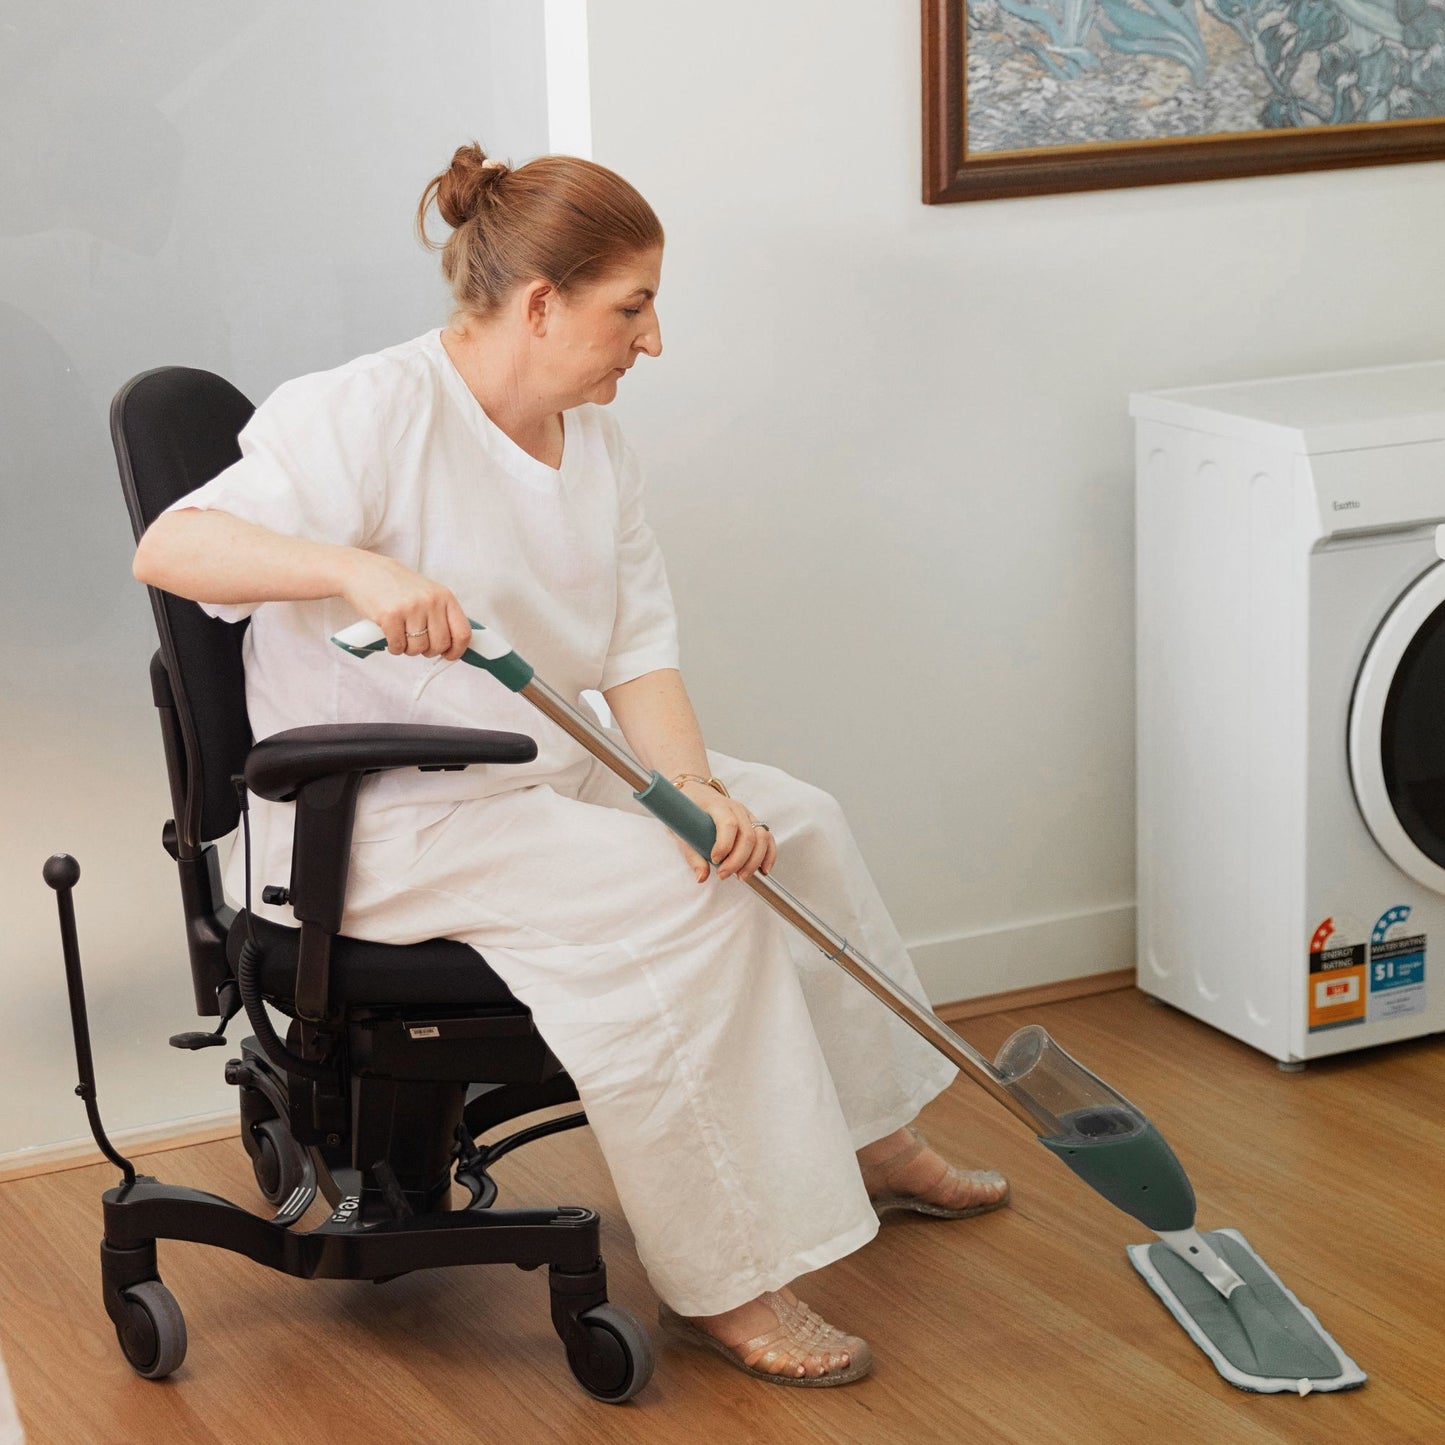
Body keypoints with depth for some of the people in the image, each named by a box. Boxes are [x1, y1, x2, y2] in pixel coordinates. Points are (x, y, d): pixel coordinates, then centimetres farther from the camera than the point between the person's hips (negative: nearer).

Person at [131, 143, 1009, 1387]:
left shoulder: (594, 443, 6)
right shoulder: (371, 414, -20)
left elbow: (641, 650, 2)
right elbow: (171, 547, -30)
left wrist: (691, 782, -18)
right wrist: (355, 570, -46)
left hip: (544, 776, 9)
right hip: (370, 820, -9)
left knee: (789, 821, 10)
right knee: (677, 903, -26)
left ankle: (866, 1141, 29)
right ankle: (719, 1283, -17)